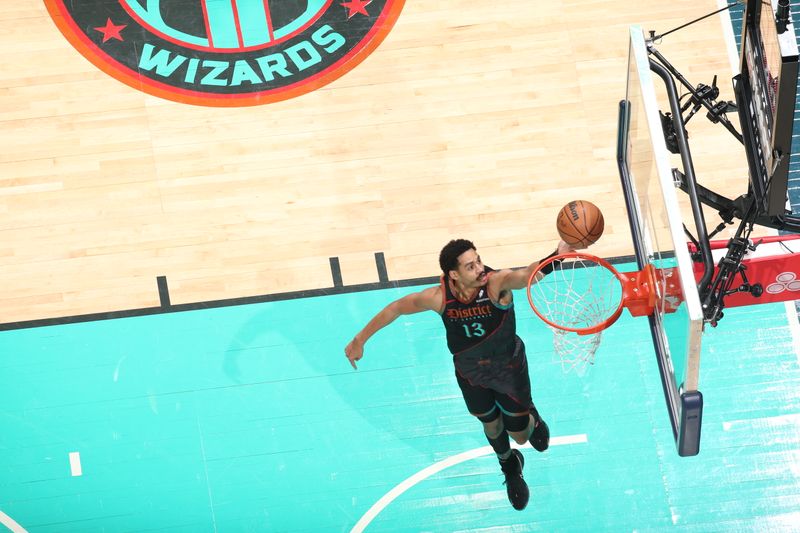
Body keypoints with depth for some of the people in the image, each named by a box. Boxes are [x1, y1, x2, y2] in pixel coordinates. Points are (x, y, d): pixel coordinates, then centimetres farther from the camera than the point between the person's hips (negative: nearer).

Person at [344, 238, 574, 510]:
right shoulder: (439, 297, -29)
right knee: (491, 426, 23)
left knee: (520, 435, 9)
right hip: (470, 372, 2)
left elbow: (527, 274, -61)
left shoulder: (496, 282, -37)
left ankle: (531, 419, 48)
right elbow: (395, 308, -12)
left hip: (509, 366, -2)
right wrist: (359, 340, -5)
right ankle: (510, 466, 57)